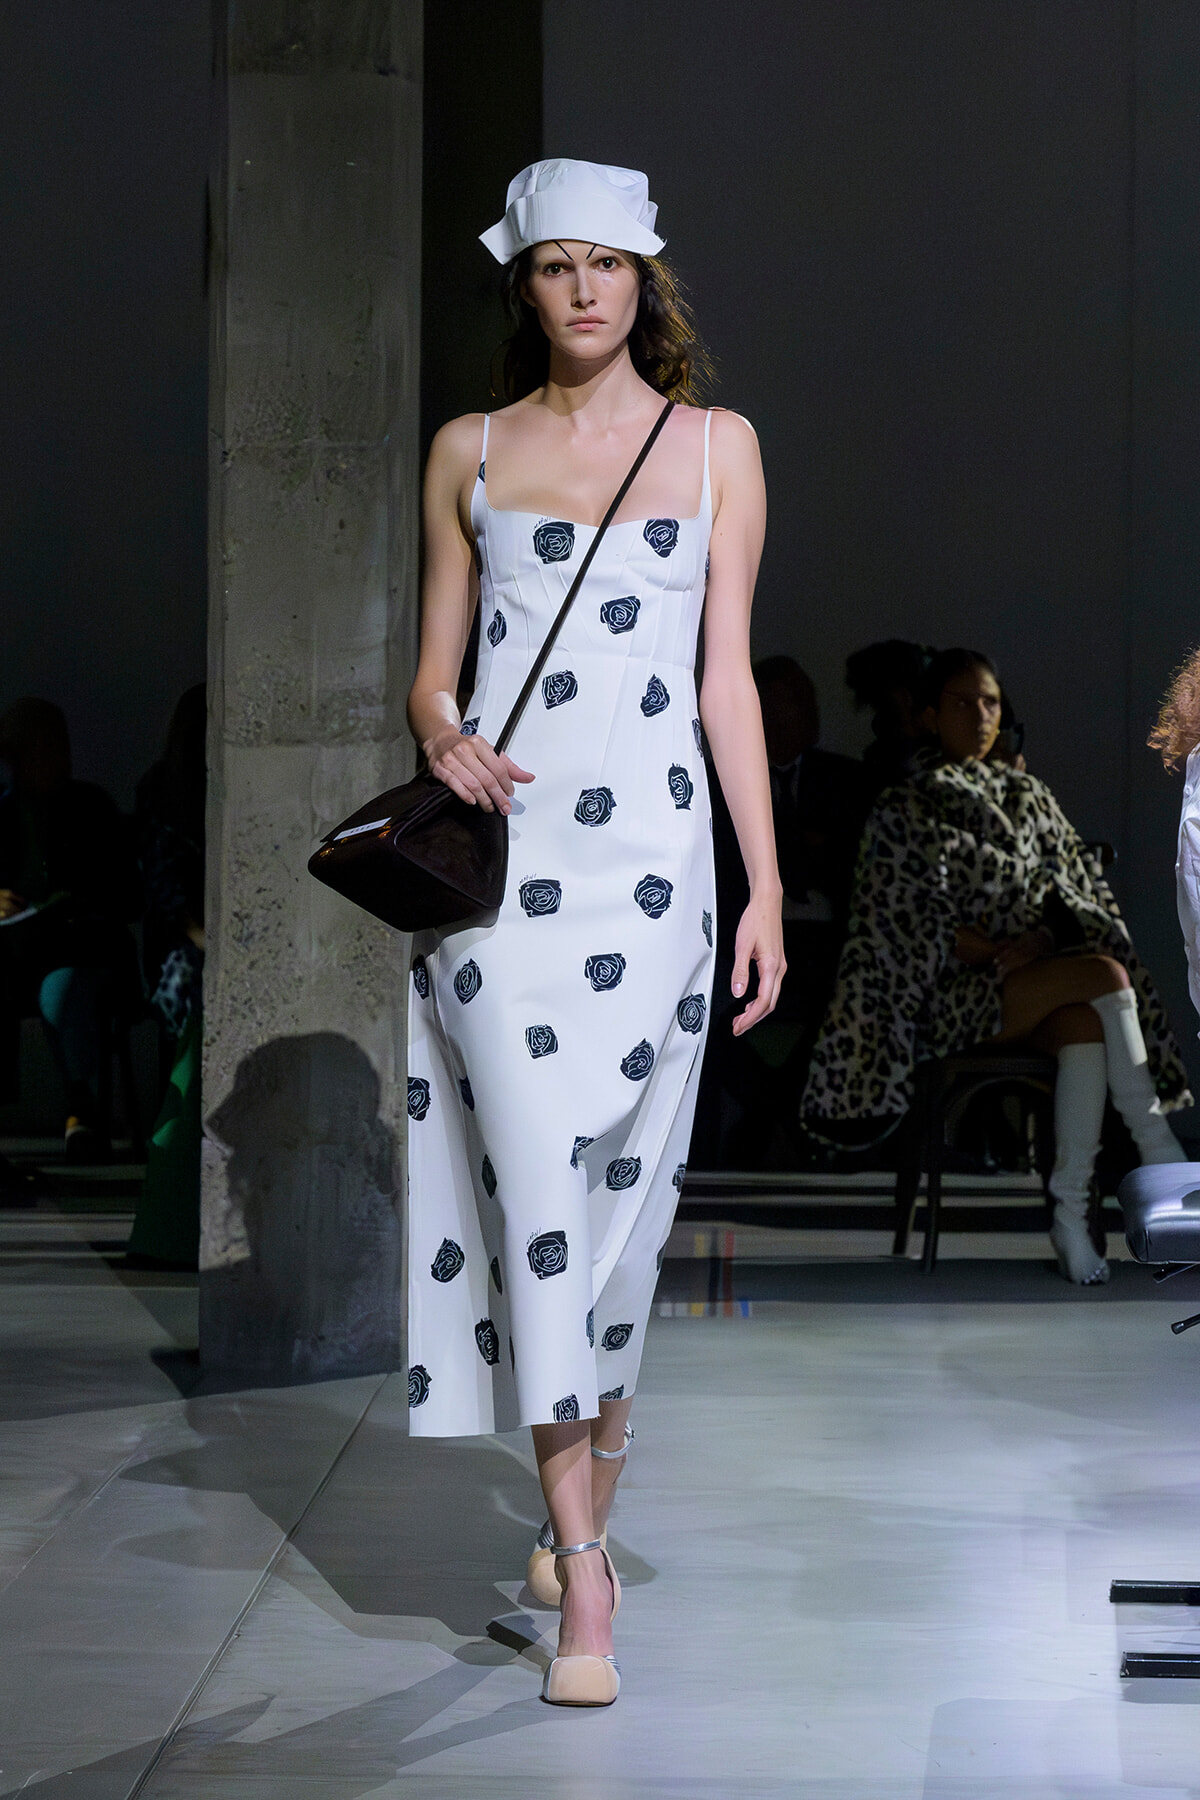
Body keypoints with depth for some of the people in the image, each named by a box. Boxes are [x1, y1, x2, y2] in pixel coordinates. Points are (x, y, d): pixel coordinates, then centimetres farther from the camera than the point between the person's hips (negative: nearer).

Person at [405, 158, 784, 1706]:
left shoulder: (716, 445, 10)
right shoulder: (468, 452, 11)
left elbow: (728, 678, 8)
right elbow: (433, 668, 14)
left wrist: (766, 885, 2)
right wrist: (443, 738, -10)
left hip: (654, 851, 1)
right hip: (500, 842, -1)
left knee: (624, 1189, 1)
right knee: (536, 1173, -12)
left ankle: (581, 1514, 22)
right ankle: (582, 1592, -11)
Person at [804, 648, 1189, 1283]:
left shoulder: (1027, 796, 19)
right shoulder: (903, 811, 6)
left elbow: (1079, 892, 13)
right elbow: (907, 922, -1)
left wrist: (1042, 938, -8)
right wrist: (991, 952, -14)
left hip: (1039, 979, 4)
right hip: (953, 993, -4)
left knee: (1085, 1023, -34)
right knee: (1104, 976, -29)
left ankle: (1070, 1217, -37)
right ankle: (1162, 1157, -26)